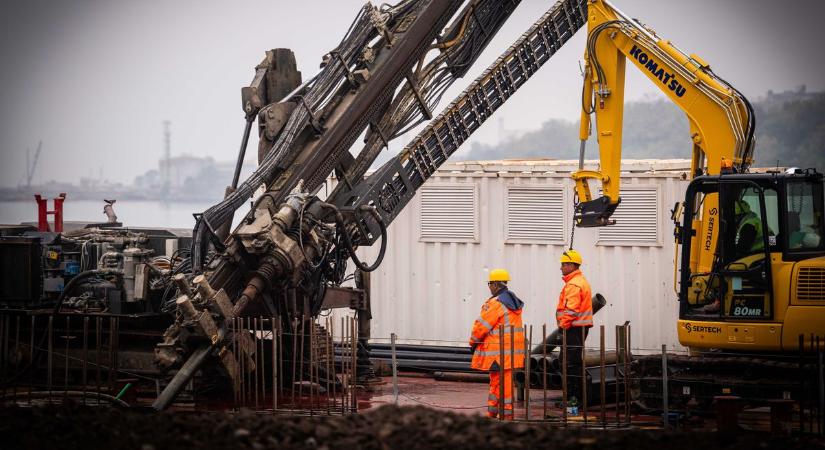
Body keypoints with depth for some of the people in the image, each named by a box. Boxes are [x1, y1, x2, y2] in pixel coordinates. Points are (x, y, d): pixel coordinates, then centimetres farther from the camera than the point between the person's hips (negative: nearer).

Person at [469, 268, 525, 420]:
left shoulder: (496, 303, -16)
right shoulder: (513, 302, 13)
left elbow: (482, 325, -13)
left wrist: (473, 342, 3)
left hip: (500, 349, -9)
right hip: (512, 347, 9)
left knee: (503, 382, -5)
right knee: (496, 380, 17)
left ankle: (507, 414, -3)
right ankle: (492, 413, 24)